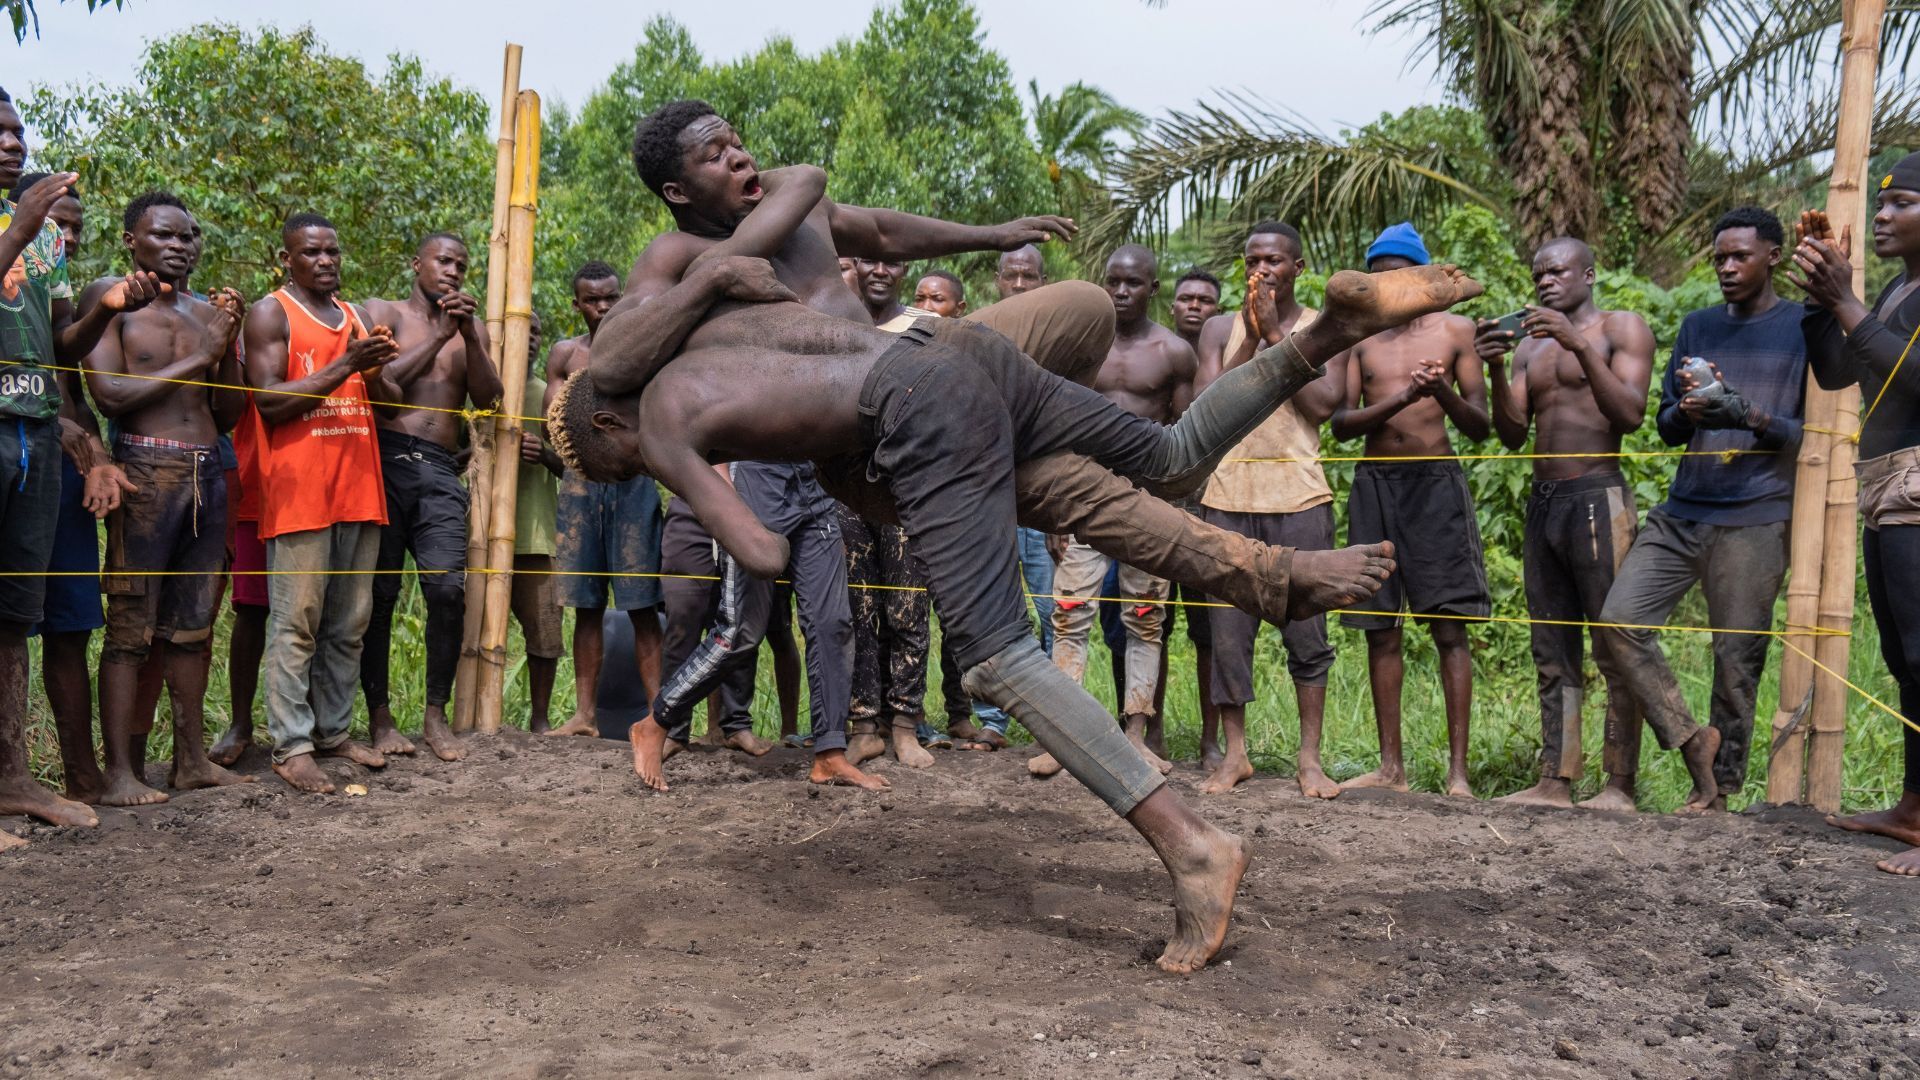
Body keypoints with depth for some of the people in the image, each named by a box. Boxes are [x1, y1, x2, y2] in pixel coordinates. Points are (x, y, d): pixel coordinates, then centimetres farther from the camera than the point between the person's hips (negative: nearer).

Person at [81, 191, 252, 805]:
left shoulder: (205, 312, 18)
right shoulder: (109, 297, 2)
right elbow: (109, 394, -10)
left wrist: (230, 344, 2)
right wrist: (199, 356, -6)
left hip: (207, 472, 6)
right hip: (145, 471, -6)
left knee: (193, 625, 8)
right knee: (130, 626, -6)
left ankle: (192, 760, 14)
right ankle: (119, 772, -4)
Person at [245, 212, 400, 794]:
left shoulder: (358, 317, 19)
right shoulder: (270, 313, 1)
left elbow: (392, 404, 17)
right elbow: (270, 402, -11)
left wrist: (375, 374, -6)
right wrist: (345, 365, -17)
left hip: (359, 488, 6)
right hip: (298, 490, -6)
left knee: (349, 623, 8)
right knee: (297, 622, -7)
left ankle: (334, 731, 16)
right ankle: (291, 747, -4)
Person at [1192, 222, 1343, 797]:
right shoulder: (1221, 328, 11)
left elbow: (1323, 405, -8)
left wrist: (1276, 334, -7)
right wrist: (1249, 339, -7)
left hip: (1298, 496, -1)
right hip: (1228, 494, 1)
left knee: (1306, 629, 0)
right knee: (1227, 627, 2)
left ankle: (1310, 759, 9)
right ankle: (1233, 753, 13)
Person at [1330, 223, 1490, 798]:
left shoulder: (1455, 330, 4)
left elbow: (1482, 426, 3)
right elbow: (1340, 422, -1)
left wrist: (1443, 393, -17)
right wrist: (1397, 399, -18)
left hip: (1435, 483, -2)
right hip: (1375, 485, 2)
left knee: (1449, 626, -6)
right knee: (1380, 630, 5)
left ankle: (1457, 769, -2)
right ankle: (1391, 766, 14)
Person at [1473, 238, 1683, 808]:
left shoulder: (1621, 328, 2)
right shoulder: (1530, 346, 18)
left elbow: (1630, 415, -13)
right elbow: (1512, 434, 8)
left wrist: (1581, 345, -20)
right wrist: (1495, 369, -7)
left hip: (1597, 499, -6)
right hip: (1542, 503, 7)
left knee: (1616, 647, -6)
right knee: (1554, 655, 7)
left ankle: (1621, 782, 1)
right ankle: (1555, 782, 10)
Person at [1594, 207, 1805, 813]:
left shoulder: (1805, 329, 3)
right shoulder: (1698, 327, 16)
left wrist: (1750, 416, -18)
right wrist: (1685, 410, -9)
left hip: (1755, 520, -5)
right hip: (1682, 513, 5)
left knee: (1736, 659, -4)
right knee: (1621, 620, -8)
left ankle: (1720, 792, 7)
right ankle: (1692, 747, 2)